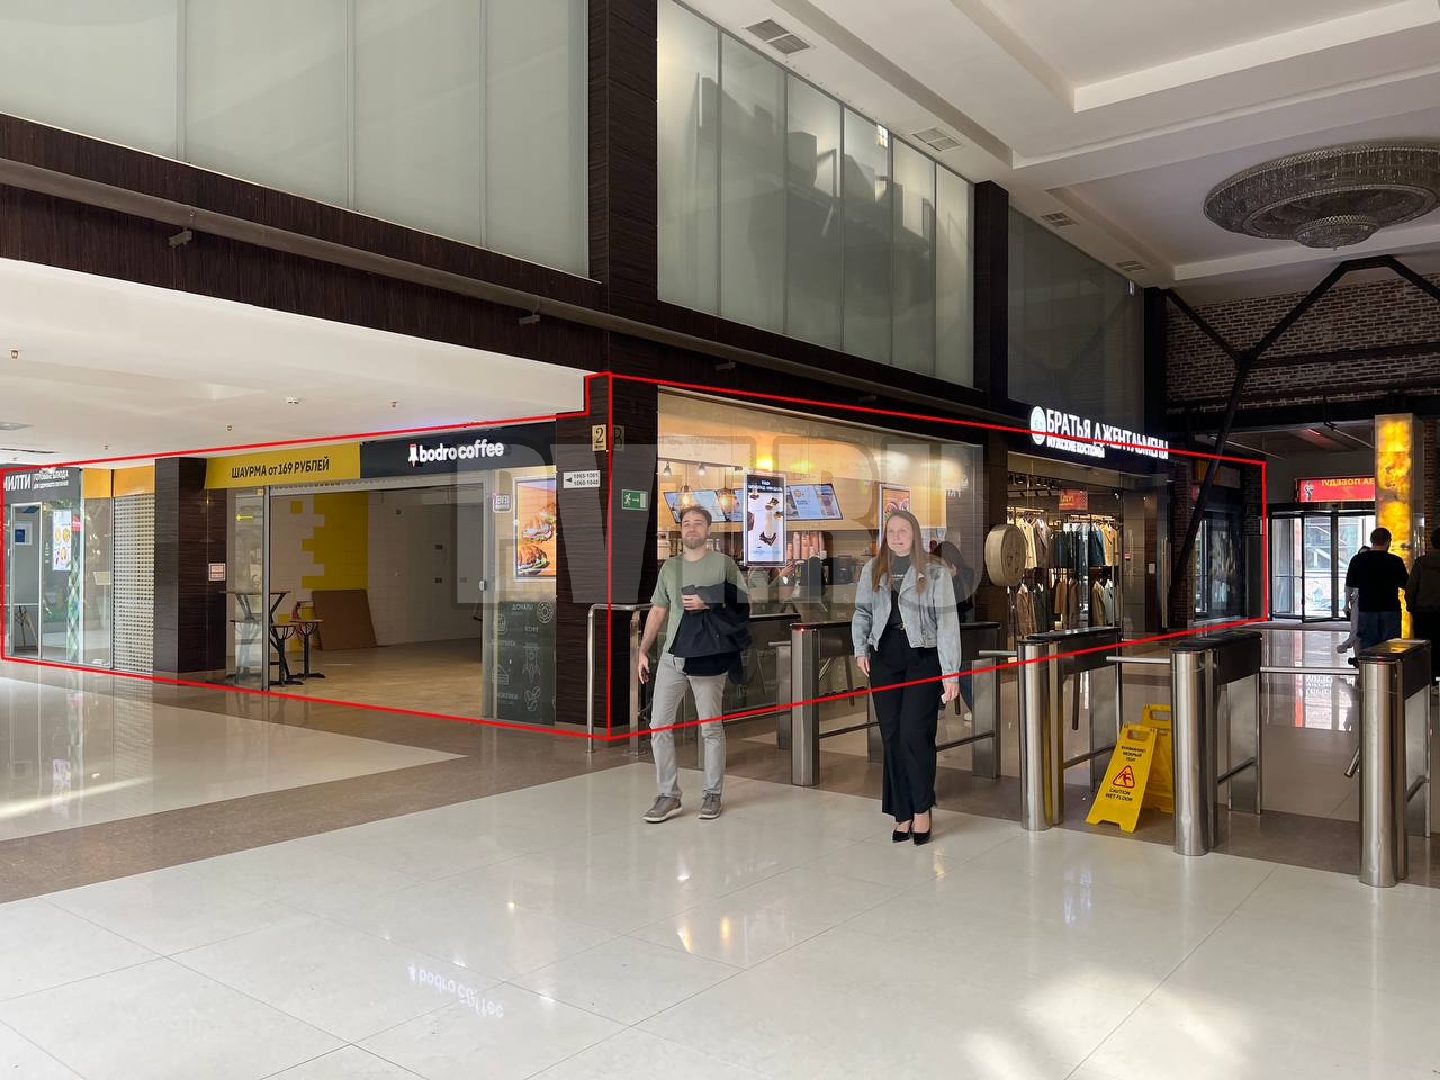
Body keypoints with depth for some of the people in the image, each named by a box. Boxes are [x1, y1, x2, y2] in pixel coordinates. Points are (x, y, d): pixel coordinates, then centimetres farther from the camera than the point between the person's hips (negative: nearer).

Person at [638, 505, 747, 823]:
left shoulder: (723, 563, 1)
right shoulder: (669, 566, 13)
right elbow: (658, 611, 15)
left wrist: (707, 605, -13)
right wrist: (643, 651, 10)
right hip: (672, 655, 4)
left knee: (711, 728, 3)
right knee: (658, 725, 1)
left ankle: (712, 794, 16)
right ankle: (668, 796, 11)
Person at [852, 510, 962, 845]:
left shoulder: (934, 571, -2)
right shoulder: (872, 569, 10)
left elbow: (947, 620, -5)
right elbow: (862, 611, 19)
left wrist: (950, 672, -10)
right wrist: (860, 648, 6)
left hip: (923, 657, -4)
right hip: (885, 658, 4)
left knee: (914, 734, -10)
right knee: (892, 736, 5)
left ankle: (922, 809, 10)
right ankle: (902, 813, 16)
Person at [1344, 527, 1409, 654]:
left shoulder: (1357, 560, -3)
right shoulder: (1395, 561, -7)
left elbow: (1349, 584, 6)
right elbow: (1405, 585, 1)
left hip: (1366, 609, 1)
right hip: (1390, 609, -1)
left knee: (1366, 645, 6)